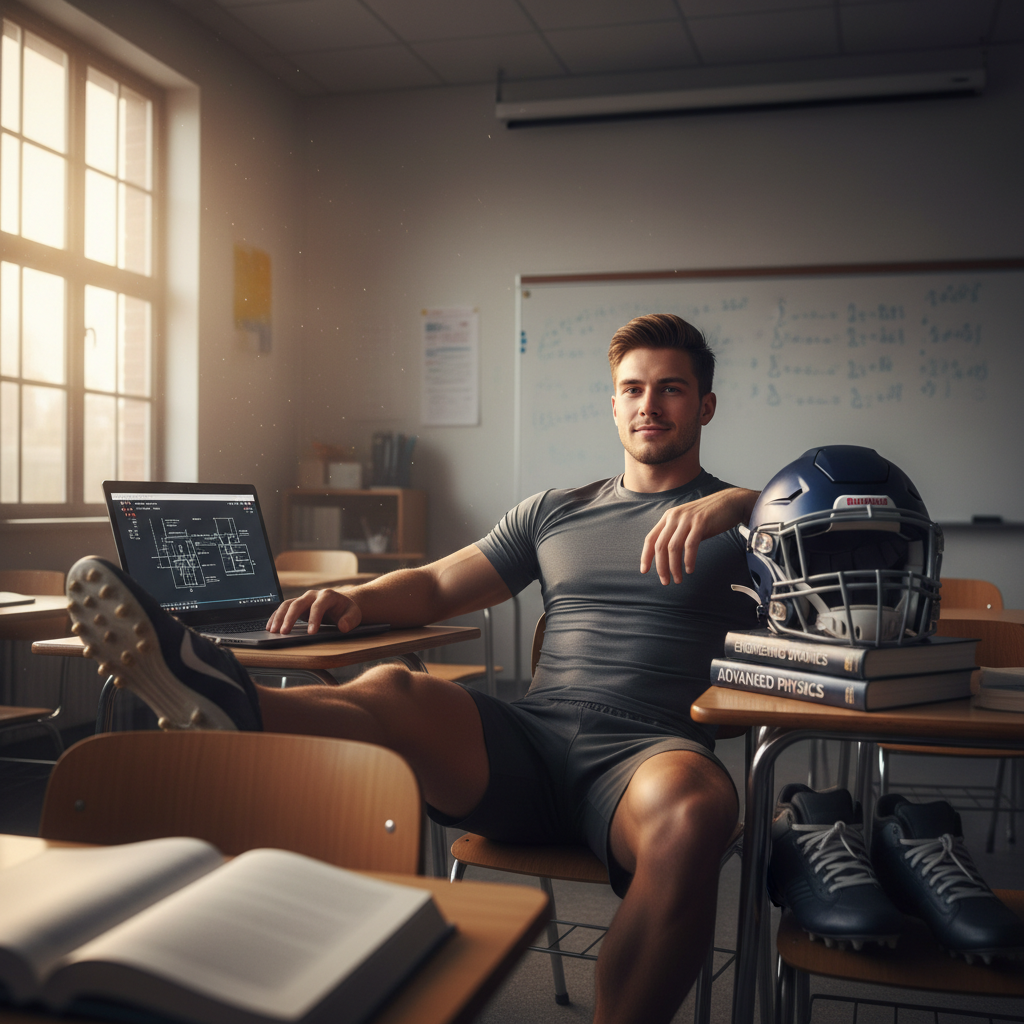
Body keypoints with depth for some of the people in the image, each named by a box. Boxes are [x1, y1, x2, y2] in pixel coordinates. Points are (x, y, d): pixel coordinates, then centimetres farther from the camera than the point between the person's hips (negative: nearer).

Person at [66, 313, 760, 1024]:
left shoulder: (739, 518, 16)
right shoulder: (554, 512, 25)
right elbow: (436, 588, 22)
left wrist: (733, 504, -17)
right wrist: (357, 598, 1)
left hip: (648, 750, -2)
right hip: (527, 745, 3)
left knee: (692, 810, -39)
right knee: (392, 689, -27)